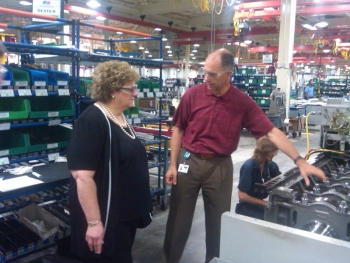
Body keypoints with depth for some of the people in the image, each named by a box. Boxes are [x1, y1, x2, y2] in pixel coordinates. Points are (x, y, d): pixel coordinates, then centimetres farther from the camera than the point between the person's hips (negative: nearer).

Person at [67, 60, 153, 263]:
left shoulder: (121, 117, 7)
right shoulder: (92, 121, -22)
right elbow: (82, 176, -27)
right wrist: (94, 222, -27)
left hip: (126, 213, 9)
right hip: (107, 218, -9)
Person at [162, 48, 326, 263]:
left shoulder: (243, 102, -8)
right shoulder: (193, 94, -7)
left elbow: (272, 132, -9)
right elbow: (178, 130, 1)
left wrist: (300, 161, -15)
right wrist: (172, 164, -1)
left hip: (220, 166, 0)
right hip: (189, 161, 0)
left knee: (218, 221, 12)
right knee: (179, 219, 11)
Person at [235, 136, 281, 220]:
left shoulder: (271, 165, -2)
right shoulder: (248, 166, -22)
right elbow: (242, 196, -20)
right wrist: (265, 203, -17)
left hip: (259, 204, 7)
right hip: (246, 207, -7)